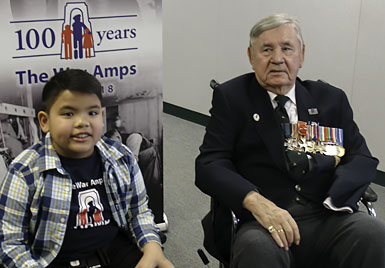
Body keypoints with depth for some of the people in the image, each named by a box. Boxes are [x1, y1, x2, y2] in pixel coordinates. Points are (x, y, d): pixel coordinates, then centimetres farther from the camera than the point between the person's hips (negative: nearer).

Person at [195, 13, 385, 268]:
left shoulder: (330, 99, 15)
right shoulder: (231, 97, 8)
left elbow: (362, 158, 10)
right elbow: (208, 165, 0)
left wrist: (336, 197, -13)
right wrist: (254, 201, -20)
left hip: (328, 219, 3)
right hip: (265, 221, -3)